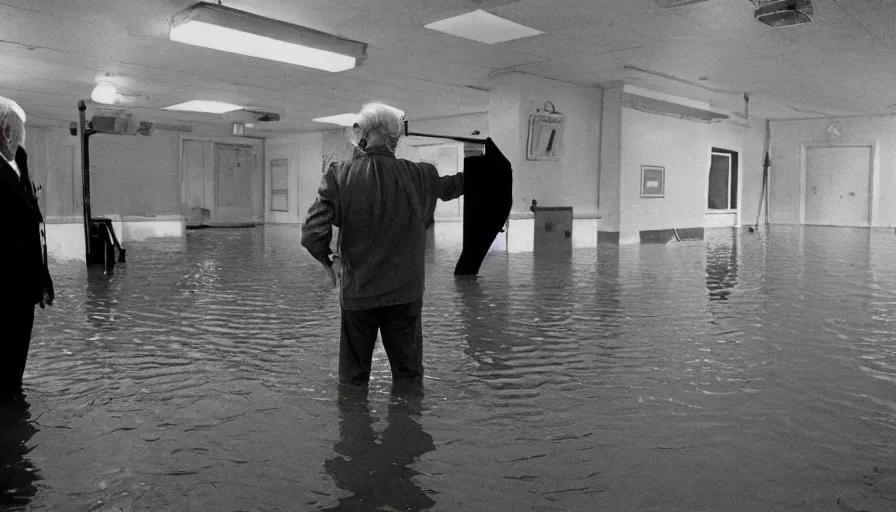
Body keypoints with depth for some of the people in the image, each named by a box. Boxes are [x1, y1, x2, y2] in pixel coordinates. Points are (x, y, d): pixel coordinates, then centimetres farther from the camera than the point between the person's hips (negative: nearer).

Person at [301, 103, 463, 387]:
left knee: (352, 380, 14)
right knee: (409, 378, 14)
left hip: (357, 292, 0)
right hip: (405, 292, 0)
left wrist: (330, 260, 5)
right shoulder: (419, 176, -5)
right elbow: (452, 186, 17)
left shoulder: (340, 175, -9)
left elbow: (312, 233, -15)